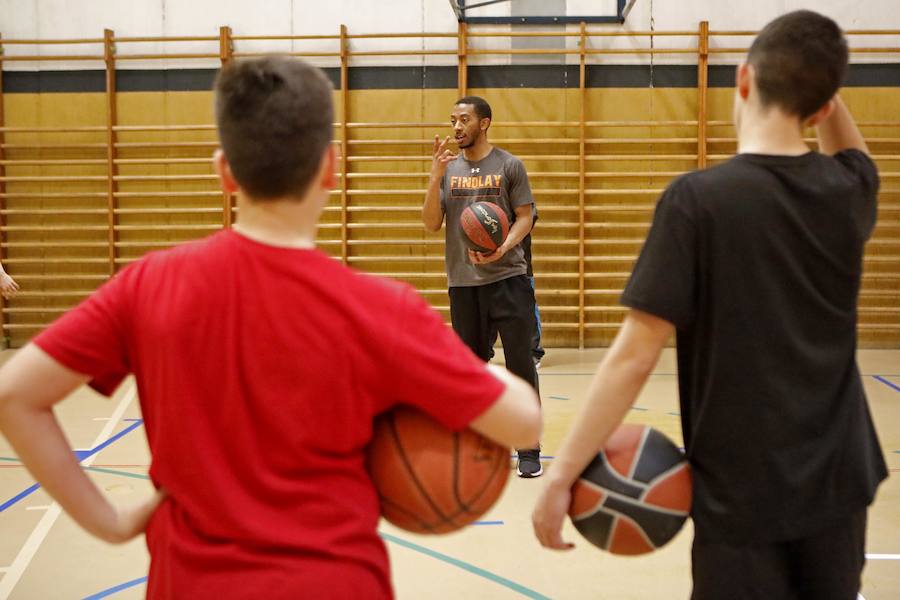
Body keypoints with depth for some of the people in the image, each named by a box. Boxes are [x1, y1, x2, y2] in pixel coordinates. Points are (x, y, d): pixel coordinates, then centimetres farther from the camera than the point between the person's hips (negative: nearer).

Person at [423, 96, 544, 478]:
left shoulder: (509, 166, -1)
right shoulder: (447, 169, 8)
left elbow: (525, 216, -2)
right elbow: (431, 224, 0)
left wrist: (504, 247, -20)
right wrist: (436, 174, -10)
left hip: (508, 277, -3)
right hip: (463, 282, 4)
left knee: (520, 361, -5)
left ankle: (529, 448, 0)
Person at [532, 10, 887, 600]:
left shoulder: (697, 199, -17)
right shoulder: (849, 192, -2)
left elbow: (635, 356, -19)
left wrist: (563, 472, -13)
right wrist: (824, 80, 13)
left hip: (743, 491, -5)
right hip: (838, 479, 5)